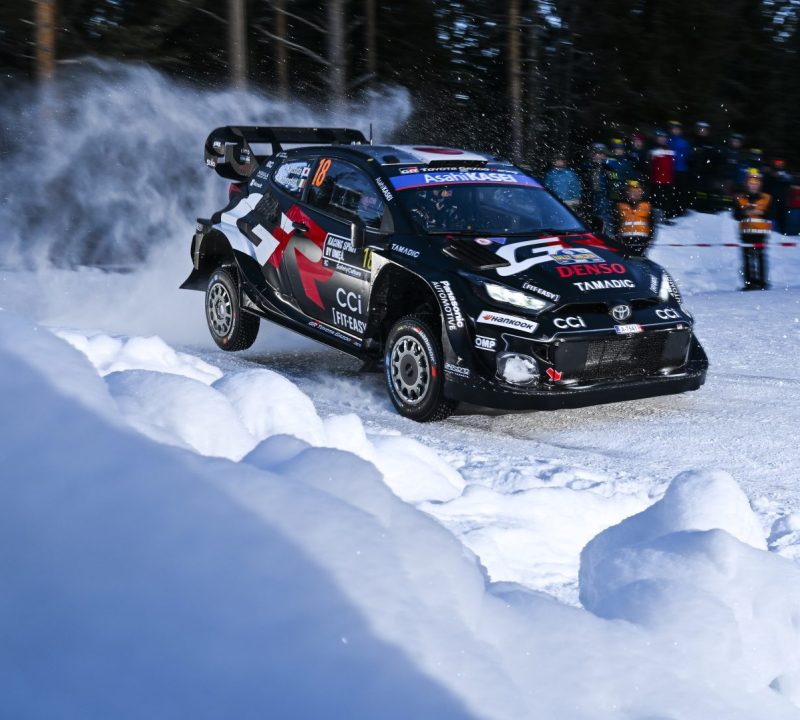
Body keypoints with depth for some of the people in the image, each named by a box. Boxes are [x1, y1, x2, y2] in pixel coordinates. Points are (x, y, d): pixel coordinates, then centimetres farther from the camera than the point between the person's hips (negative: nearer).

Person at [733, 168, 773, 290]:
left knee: (761, 257, -6)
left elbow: (770, 216, -1)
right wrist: (746, 213, -17)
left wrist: (760, 213, -18)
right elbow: (736, 215, 1)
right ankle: (749, 282, -1)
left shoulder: (766, 198, 7)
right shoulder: (740, 199, 9)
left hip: (761, 232, -1)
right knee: (747, 258, -3)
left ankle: (761, 282, -3)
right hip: (746, 232, 1)